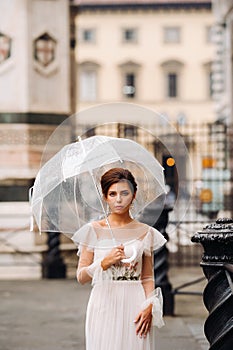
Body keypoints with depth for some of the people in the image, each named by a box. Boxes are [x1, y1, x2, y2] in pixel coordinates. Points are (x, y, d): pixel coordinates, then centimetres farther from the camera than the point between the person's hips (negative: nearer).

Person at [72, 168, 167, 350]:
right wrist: (105, 262, -13)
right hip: (104, 306, -1)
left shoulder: (145, 232, 5)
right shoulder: (93, 230, 2)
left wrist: (149, 306, -7)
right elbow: (81, 277, 2)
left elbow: (148, 278, 8)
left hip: (135, 307, 1)